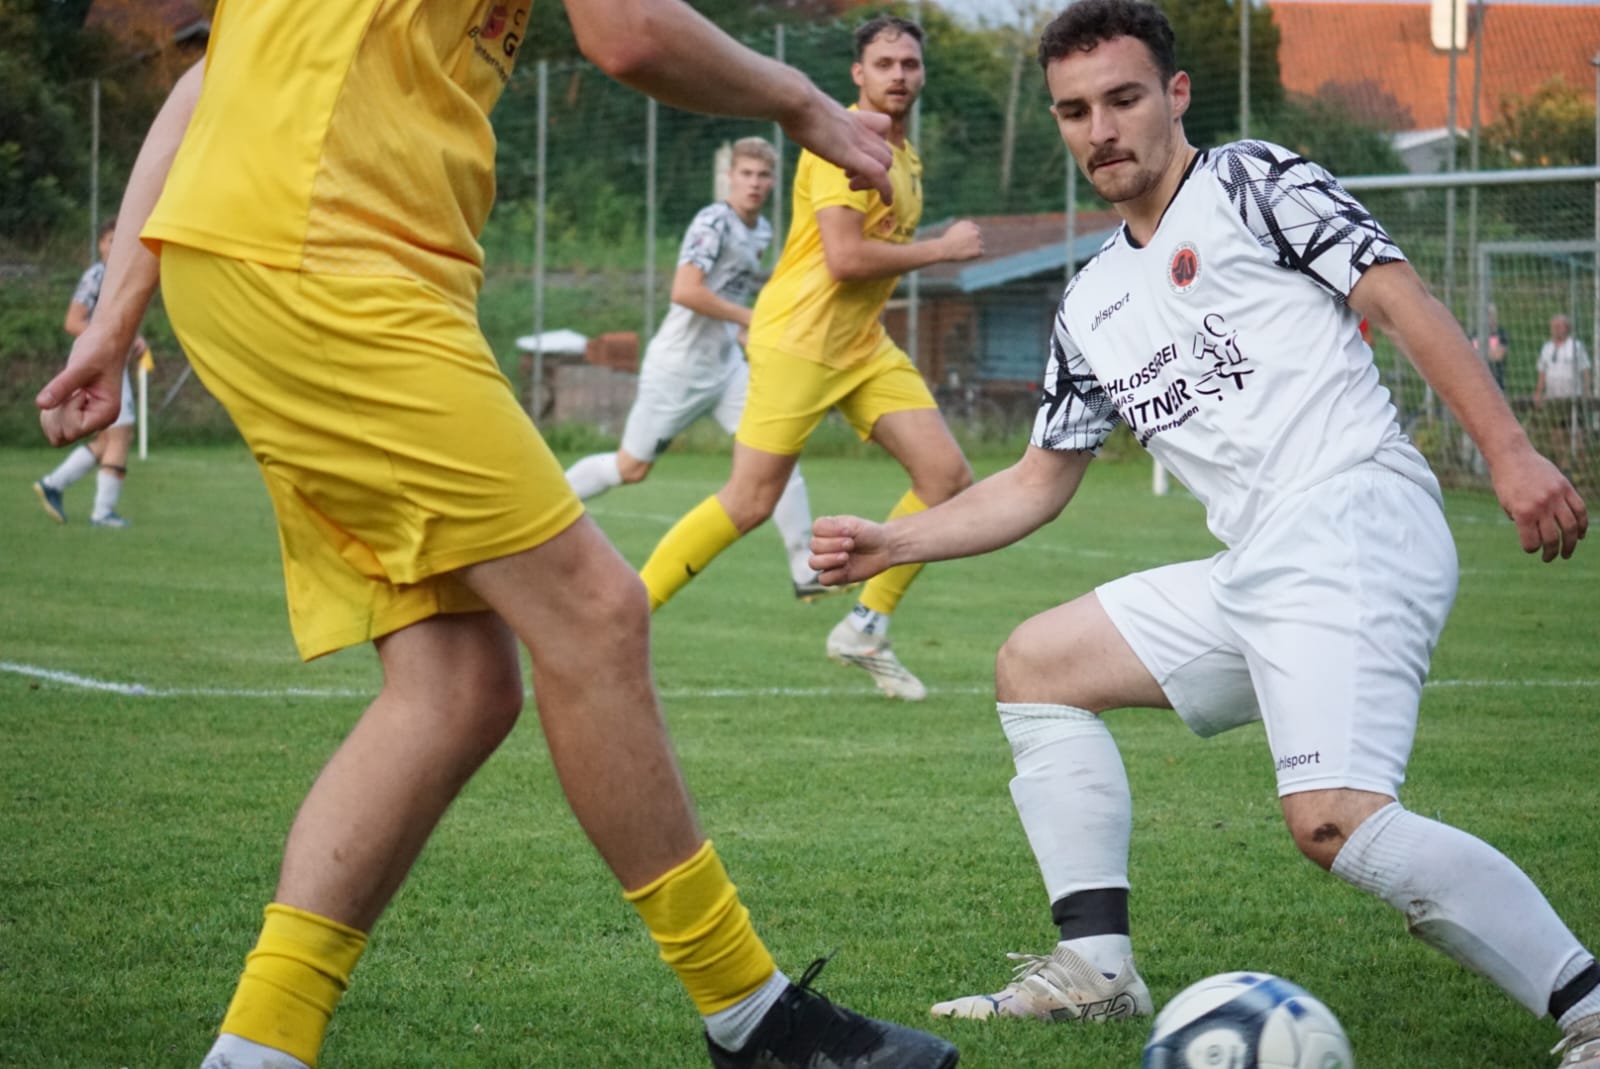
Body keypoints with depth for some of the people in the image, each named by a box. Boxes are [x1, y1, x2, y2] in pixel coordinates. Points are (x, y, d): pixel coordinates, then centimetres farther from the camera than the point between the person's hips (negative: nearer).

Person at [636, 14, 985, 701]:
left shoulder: (905, 155, 16)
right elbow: (844, 257, -22)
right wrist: (942, 249, -14)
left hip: (862, 345, 9)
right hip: (798, 337, -9)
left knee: (948, 478, -2)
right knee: (752, 500, -10)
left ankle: (866, 630, 8)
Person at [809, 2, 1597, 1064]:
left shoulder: (1252, 182, 3)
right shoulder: (1092, 307, 24)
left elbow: (1401, 299, -7)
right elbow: (1038, 484, 31)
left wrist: (1511, 451, -18)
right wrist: (894, 543, 21)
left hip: (1355, 518, -9)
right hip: (1254, 574, 9)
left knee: (1334, 819, -28)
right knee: (1036, 665, 16)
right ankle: (1096, 968, 13)